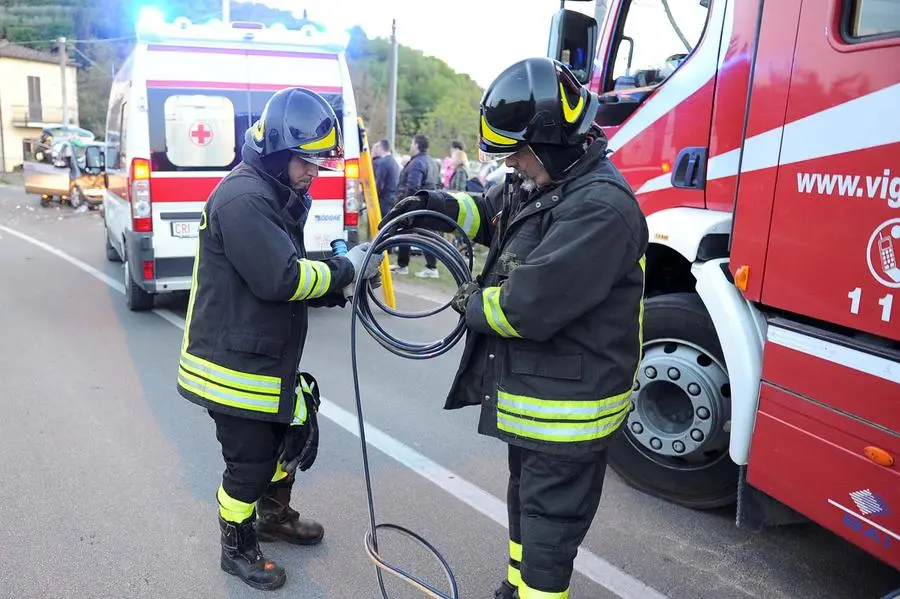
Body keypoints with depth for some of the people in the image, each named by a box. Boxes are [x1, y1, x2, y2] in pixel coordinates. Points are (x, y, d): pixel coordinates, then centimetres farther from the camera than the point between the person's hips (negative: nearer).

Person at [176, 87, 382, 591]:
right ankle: (238, 549, 30)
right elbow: (280, 278, -29)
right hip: (235, 365, -10)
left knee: (296, 435, 22)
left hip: (272, 358, 10)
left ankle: (274, 516, 45)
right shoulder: (242, 199, -23)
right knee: (249, 462, 6)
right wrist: (346, 269, -19)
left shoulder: (278, 195, 11)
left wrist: (334, 283, -5)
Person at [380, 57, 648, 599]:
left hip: (567, 408, -10)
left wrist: (472, 304, -12)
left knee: (549, 526, 7)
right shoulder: (539, 184, 4)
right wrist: (439, 207, 3)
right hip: (530, 392, 10)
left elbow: (529, 304, -32)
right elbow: (491, 213, 23)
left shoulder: (601, 207, -28)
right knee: (526, 503, 28)